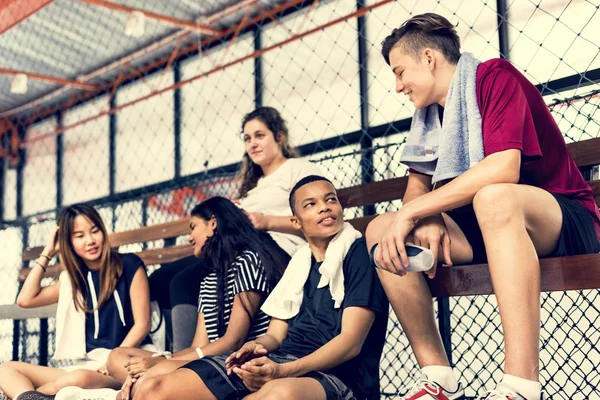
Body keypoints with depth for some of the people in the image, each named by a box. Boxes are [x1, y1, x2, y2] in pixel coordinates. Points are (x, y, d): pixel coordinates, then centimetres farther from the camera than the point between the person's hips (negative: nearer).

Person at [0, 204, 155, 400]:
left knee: (79, 378, -41)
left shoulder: (129, 265, 2)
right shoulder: (74, 278, 18)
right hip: (89, 364, 6)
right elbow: (26, 300, 10)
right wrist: (47, 253, 12)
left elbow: (142, 324, -2)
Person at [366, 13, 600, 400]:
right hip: (483, 228, 7)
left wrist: (411, 213, -24)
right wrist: (427, 220, -16)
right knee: (379, 230, -8)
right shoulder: (428, 114, 10)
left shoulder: (494, 77, -11)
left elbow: (503, 169, -26)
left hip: (567, 223, -7)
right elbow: (417, 186, 9)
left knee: (493, 197, -39)